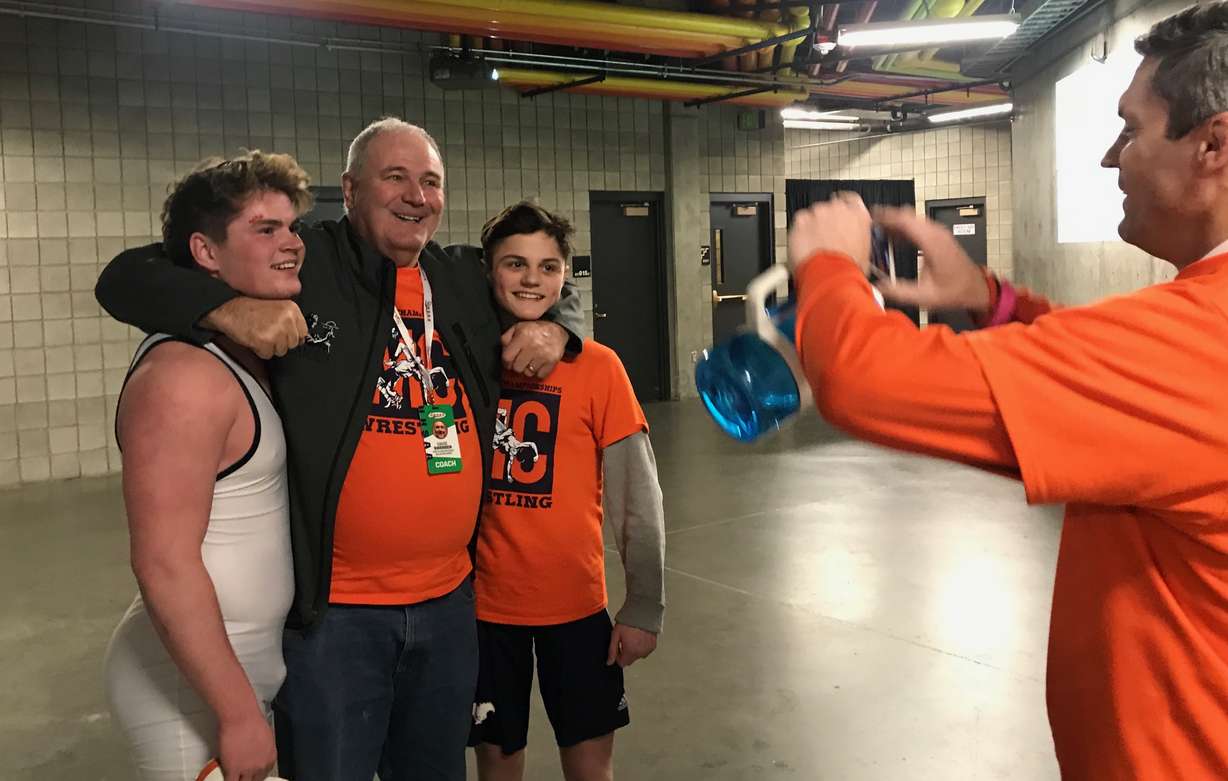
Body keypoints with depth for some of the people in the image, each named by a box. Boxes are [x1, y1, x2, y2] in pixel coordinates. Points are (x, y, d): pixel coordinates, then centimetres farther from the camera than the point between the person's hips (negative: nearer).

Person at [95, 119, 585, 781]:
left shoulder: (467, 278, 8)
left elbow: (551, 291, 26)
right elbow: (127, 277, -6)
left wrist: (555, 328, 2)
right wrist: (229, 307, -26)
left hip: (450, 601, 5)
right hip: (332, 610, -5)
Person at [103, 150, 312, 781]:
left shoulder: (246, 360, 8)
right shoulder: (185, 376, -21)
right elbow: (164, 563, -25)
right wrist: (238, 712, -22)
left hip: (247, 664, 9)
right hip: (190, 684, -9)